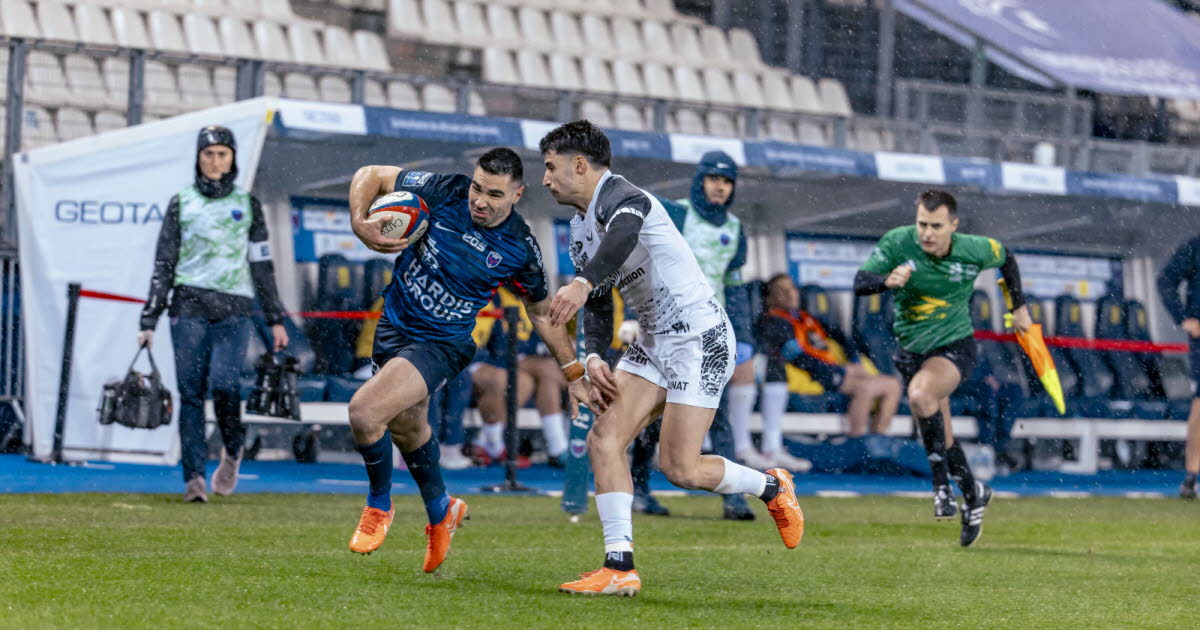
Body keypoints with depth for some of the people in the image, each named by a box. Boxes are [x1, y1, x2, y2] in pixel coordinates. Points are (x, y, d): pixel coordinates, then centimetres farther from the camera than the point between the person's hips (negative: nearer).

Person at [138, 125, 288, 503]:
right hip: (189, 306, 1)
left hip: (234, 309, 0)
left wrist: (275, 319, 11)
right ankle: (194, 477, -5)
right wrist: (149, 320, 3)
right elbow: (164, 264, 9)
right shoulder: (181, 203, 10)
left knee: (224, 383, -18)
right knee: (191, 392, -6)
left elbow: (262, 266, 15)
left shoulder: (247, 205, 12)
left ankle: (233, 450, 8)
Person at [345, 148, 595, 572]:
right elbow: (371, 176, -3)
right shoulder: (444, 191, -13)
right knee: (407, 429, 20)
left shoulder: (520, 249, -14)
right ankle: (441, 512, 47)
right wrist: (360, 223, -21)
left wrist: (574, 373, 4)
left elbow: (543, 313, 4)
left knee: (364, 412, -23)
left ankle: (379, 505, 4)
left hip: (441, 344, -4)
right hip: (395, 326, 4)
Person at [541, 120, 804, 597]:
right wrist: (594, 356, -2)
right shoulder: (581, 227, 13)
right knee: (604, 438, -8)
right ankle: (620, 567, -9)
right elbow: (600, 306, 18)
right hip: (652, 342, 9)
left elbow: (622, 237, -43)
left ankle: (772, 487, 18)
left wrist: (583, 283, -62)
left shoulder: (621, 197, -18)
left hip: (700, 338, -9)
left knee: (679, 467, -9)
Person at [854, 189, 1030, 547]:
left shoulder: (975, 250, -14)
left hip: (954, 346, -4)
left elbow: (1006, 259, 8)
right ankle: (973, 495, 35)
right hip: (911, 349, 4)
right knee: (940, 438, 11)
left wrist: (1019, 307, 16)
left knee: (920, 395, -33)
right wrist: (887, 281, -39)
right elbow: (859, 283, -19)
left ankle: (942, 484, -20)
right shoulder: (897, 243, -15)